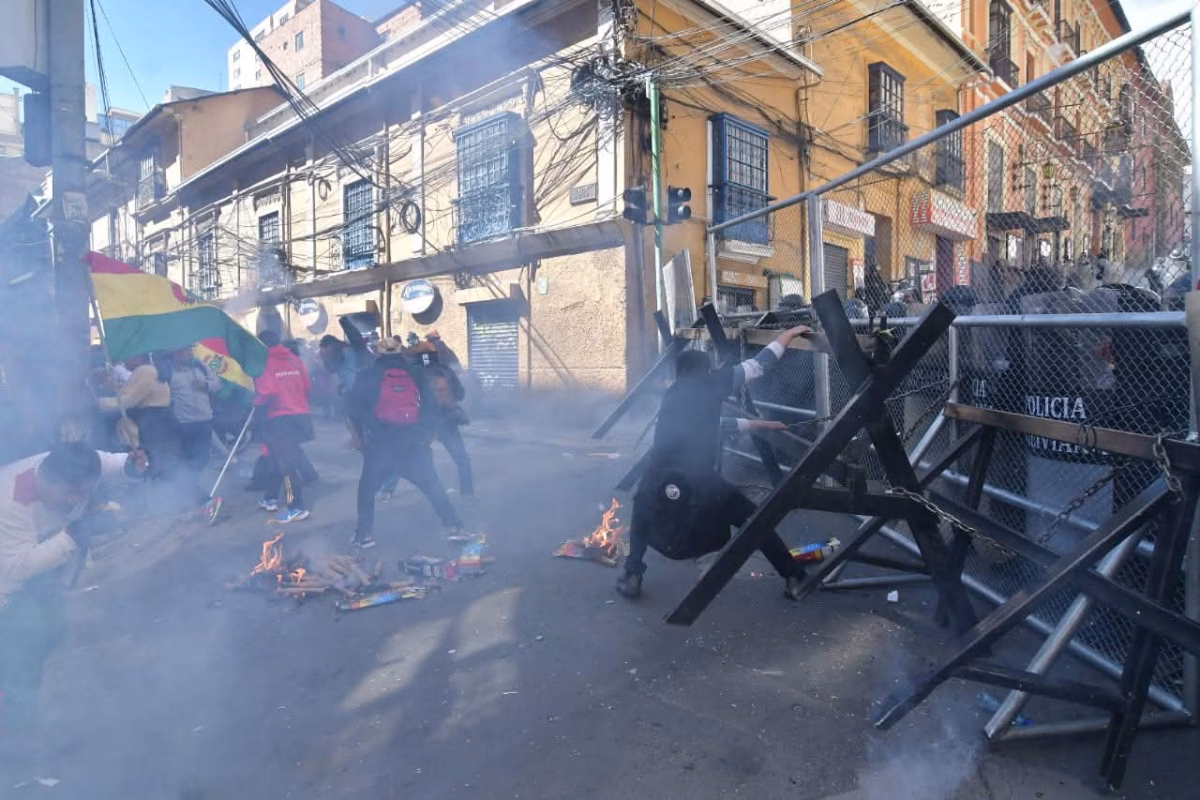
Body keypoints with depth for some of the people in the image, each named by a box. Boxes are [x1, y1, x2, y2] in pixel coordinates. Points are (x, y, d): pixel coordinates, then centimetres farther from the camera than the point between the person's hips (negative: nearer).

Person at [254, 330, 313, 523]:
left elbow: (266, 392, -15)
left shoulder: (265, 362, -6)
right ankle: (271, 498, 31)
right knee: (277, 457, 20)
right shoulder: (295, 359, 9)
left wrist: (257, 401, 5)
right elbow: (307, 386, 8)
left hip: (280, 419, -6)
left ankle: (297, 507, -4)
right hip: (301, 415, 6)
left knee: (286, 462, -4)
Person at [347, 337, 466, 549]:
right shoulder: (416, 374, 14)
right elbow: (431, 405, 8)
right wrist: (428, 433, 17)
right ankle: (454, 527, 6)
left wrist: (360, 434, 18)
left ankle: (364, 534, 15)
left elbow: (355, 407, 6)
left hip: (380, 442, -1)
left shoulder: (368, 375, 10)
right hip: (414, 441, 1)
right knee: (432, 485, 10)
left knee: (367, 487, 16)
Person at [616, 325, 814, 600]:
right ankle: (794, 578, 22)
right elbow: (758, 365, 18)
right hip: (698, 484, -4)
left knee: (643, 517, 36)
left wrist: (760, 424, 52)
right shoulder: (709, 386, 13)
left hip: (658, 484, 4)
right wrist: (790, 333, 31)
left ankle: (632, 578, 28)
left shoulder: (673, 396, 28)